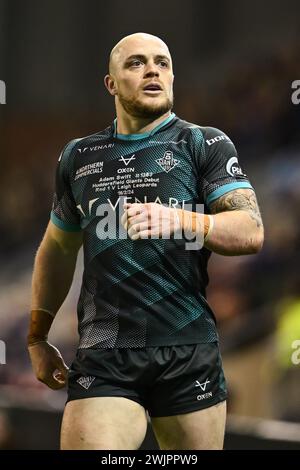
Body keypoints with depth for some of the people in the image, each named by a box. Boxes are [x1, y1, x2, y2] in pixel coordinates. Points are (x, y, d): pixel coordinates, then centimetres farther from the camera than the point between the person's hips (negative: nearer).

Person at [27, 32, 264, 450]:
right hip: (103, 355, 2)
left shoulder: (206, 144, 5)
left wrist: (181, 220, -25)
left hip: (189, 352, -1)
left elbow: (252, 231, -8)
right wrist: (37, 338, 26)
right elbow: (58, 249, 28)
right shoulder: (78, 157, 15)